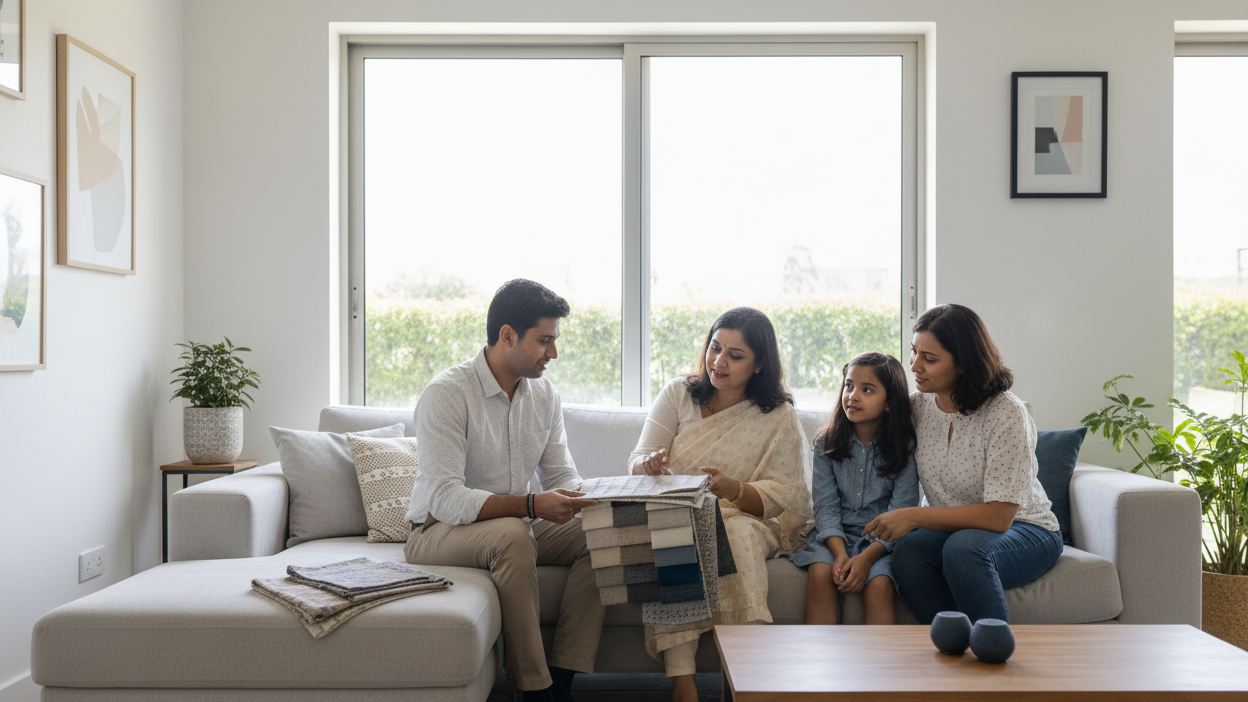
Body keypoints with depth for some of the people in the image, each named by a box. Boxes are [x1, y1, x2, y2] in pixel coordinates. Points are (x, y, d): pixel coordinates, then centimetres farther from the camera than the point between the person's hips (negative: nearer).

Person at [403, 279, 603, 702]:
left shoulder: (545, 396, 3)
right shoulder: (446, 393, -18)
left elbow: (561, 476, 7)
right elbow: (445, 499, -27)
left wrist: (585, 502, -17)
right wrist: (530, 505, -37)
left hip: (516, 528, 7)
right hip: (438, 532, -6)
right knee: (513, 533, -37)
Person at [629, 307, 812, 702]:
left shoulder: (779, 418, 5)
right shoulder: (678, 394, 11)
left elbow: (785, 496, -4)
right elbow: (637, 463, 6)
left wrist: (733, 488, -24)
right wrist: (650, 463, -20)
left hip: (748, 522, -1)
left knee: (738, 534, -36)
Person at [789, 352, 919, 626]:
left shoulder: (905, 447, -4)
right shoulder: (826, 443, 3)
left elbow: (900, 514, -9)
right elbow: (825, 506, -3)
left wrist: (866, 557, -23)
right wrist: (840, 553, -20)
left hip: (882, 541, -2)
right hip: (834, 536, 2)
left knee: (879, 585, -28)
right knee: (820, 575, -25)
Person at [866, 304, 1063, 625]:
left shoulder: (1006, 414, -19)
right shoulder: (918, 405, -2)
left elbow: (998, 516, -23)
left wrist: (915, 516, -25)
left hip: (1023, 530, -4)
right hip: (954, 529, 4)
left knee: (963, 547, -37)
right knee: (907, 552, -29)